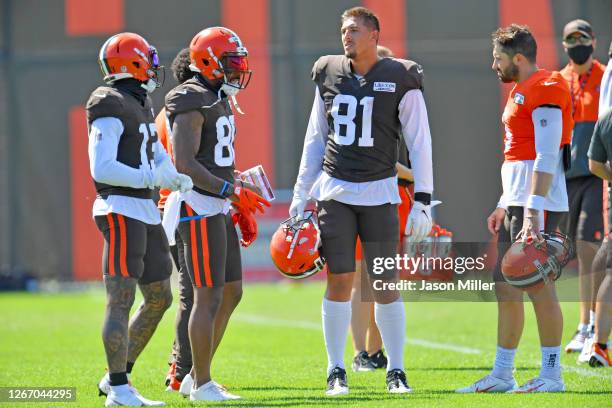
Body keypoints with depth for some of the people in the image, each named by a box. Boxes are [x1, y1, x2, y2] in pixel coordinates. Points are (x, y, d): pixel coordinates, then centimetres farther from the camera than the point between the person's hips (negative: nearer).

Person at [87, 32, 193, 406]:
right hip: (121, 210, -10)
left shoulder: (141, 104, 17)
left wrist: (177, 179, -4)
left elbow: (159, 158, 17)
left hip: (145, 212, 10)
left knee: (159, 298, 13)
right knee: (121, 301, -9)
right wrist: (150, 179, -22)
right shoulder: (111, 107, -13)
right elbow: (102, 169, -19)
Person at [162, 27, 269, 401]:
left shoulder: (219, 101, 16)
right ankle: (203, 385, 1)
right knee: (210, 297, -6)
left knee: (231, 293, 11)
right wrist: (232, 192, -24)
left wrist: (240, 205, 19)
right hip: (198, 209, -10)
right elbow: (184, 163, -22)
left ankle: (196, 376, 18)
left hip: (217, 208, 10)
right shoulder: (192, 103, -15)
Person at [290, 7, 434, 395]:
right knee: (339, 280, -1)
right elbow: (315, 140, 15)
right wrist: (301, 194, 12)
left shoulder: (400, 80, -3)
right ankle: (336, 370, 7)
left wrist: (423, 201, -6)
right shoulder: (329, 74, 7)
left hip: (379, 194, -2)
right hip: (335, 191, 2)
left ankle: (396, 371, 10)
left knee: (386, 285, 1)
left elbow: (420, 144, -1)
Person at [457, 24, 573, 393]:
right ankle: (502, 375, 15)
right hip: (518, 199, 10)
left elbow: (546, 158, -20)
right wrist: (505, 206, 23)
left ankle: (552, 374, -3)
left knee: (539, 286, -8)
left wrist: (534, 211, -25)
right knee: (506, 286, 11)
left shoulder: (544, 91, -13)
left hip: (539, 200, -10)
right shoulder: (521, 92, 18)